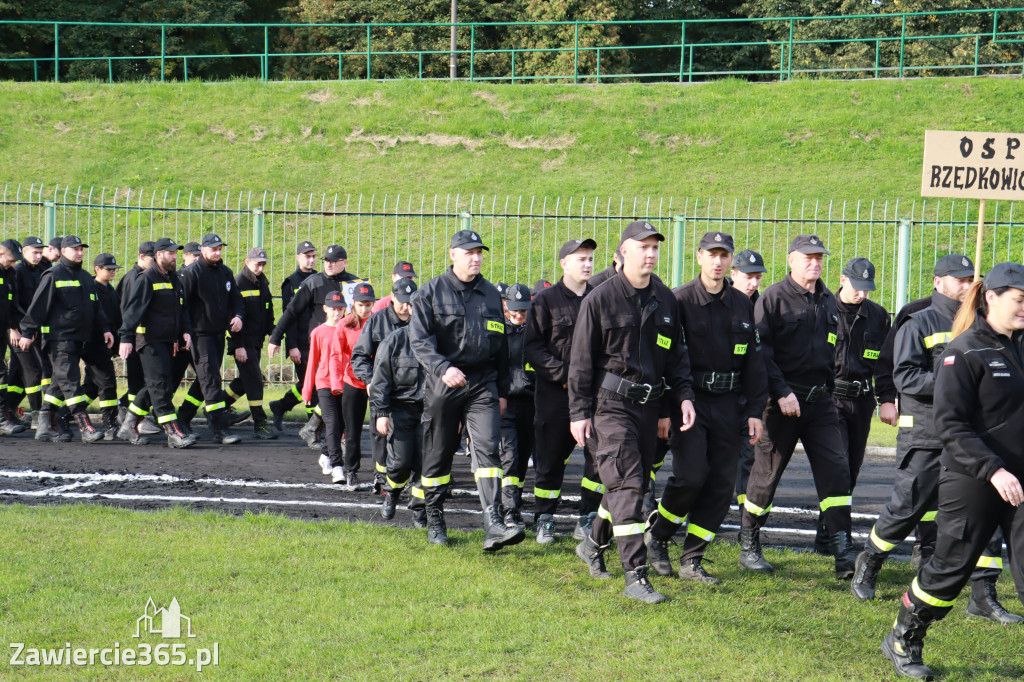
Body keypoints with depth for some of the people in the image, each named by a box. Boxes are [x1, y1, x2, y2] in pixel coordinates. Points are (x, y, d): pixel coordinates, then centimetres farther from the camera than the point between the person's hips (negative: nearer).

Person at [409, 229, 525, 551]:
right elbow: (419, 339, -9)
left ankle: (493, 525, -20)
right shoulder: (432, 292, 0)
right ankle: (435, 522, 23)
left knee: (487, 448, -12)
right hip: (442, 386, -2)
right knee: (438, 454, 7)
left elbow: (501, 346, 19)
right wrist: (443, 368, -25)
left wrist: (502, 390, 16)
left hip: (483, 384, 2)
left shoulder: (491, 294, 13)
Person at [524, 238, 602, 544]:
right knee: (550, 459, 5)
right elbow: (533, 347, -2)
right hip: (555, 394, -2)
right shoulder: (546, 300, 1)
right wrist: (563, 373, -13)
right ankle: (545, 521, 18)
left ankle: (587, 519, 8)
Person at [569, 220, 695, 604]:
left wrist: (683, 397, 6)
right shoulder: (600, 299, -5)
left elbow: (676, 354, 18)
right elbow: (581, 360, -3)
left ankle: (593, 545, 36)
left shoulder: (665, 299, 10)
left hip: (649, 406, 6)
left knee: (633, 484, 13)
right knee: (627, 485, -13)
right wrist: (579, 413, -6)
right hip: (610, 404, -6)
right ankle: (635, 576, -15)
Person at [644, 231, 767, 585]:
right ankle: (656, 535, 12)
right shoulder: (680, 300, -3)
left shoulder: (743, 305, 10)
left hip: (728, 403, 5)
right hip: (690, 400, -4)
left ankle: (691, 560, 9)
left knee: (722, 483, 0)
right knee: (691, 475, -14)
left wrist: (754, 411, 7)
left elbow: (754, 361, 13)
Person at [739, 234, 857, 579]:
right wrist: (782, 393, -18)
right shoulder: (774, 298, -6)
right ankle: (748, 547, 17)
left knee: (837, 469, -4)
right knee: (766, 472, 3)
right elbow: (762, 352, -12)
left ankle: (843, 553, -5)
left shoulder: (828, 301, 14)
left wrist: (830, 388, 16)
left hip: (820, 400, 5)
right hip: (783, 401, -5)